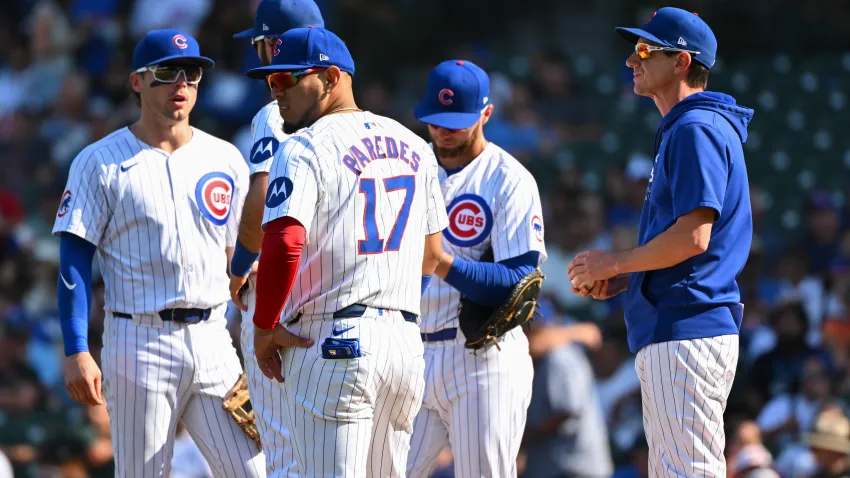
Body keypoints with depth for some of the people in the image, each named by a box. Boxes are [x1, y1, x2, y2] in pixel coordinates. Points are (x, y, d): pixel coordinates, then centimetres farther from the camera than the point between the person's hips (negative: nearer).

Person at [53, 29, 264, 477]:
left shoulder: (226, 159, 12)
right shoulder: (100, 163, 1)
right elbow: (74, 262, -3)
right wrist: (76, 352, -14)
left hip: (213, 340, 3)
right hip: (139, 341, -3)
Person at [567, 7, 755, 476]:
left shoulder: (697, 130, -11)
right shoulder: (680, 131, 23)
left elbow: (693, 237, -21)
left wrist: (615, 263, -8)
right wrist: (619, 281, 14)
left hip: (687, 332, -11)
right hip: (670, 333, 11)